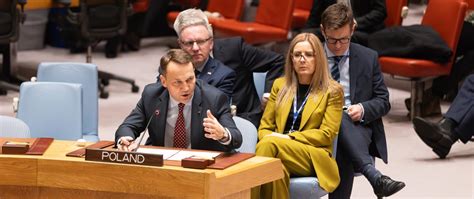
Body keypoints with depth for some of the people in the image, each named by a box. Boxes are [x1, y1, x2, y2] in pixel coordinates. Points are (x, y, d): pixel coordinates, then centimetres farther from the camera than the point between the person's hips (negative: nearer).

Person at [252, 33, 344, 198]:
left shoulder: (332, 91, 8)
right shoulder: (280, 85, 20)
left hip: (313, 157, -2)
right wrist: (269, 138, -8)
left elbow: (326, 135, 0)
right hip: (277, 149, 3)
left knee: (268, 144, -35)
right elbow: (265, 127, 17)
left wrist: (289, 137, -11)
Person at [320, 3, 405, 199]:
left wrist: (363, 109, -11)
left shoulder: (368, 58, 10)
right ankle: (374, 176, -56)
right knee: (339, 119, -38)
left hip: (358, 126, 1)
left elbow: (383, 101, 11)